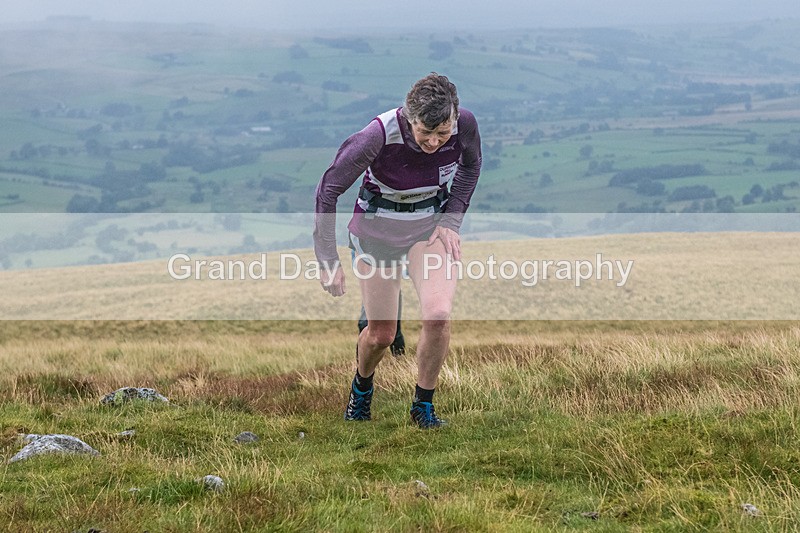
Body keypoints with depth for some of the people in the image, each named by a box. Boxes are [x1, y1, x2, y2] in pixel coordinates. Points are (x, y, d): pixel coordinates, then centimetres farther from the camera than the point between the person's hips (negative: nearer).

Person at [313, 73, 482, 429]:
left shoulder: (465, 124, -22)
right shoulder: (380, 134, -31)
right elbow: (329, 188, -20)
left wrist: (452, 219, -6)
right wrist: (327, 259, -22)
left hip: (432, 224, 2)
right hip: (377, 226, -2)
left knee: (438, 314, -22)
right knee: (381, 335, 3)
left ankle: (423, 406, 1)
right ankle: (362, 386, 40)